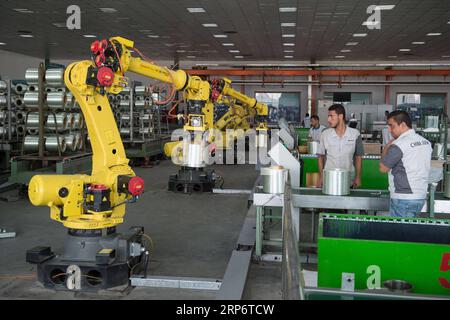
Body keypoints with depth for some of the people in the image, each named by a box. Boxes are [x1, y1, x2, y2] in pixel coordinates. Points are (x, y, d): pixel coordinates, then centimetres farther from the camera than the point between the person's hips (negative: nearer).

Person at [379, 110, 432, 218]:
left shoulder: (398, 145, -16)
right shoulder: (425, 142, 8)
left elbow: (383, 168, -10)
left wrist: (386, 148, 2)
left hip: (404, 199, -8)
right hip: (421, 197, 8)